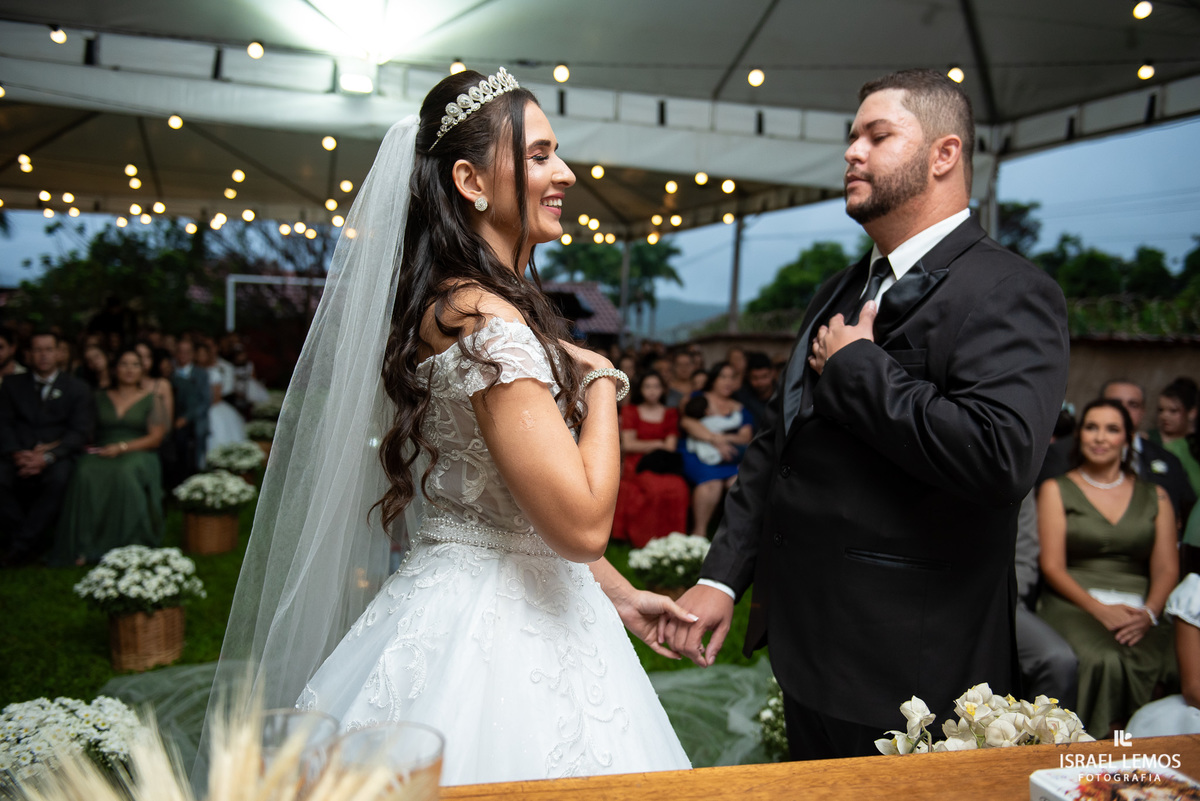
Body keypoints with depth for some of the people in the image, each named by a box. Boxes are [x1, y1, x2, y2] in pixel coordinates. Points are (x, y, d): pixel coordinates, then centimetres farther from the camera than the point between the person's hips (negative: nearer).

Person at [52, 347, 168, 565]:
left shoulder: (151, 398, 13)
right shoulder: (100, 397, 21)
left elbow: (155, 438, 4)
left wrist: (122, 447, -9)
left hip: (138, 454, -2)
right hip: (102, 453, 2)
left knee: (126, 473, -38)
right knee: (85, 473, -34)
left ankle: (127, 544, -32)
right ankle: (84, 546, -32)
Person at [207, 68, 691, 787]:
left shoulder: (467, 302, 10)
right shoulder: (484, 318, -22)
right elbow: (582, 523, -25)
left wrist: (620, 595, 15)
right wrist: (601, 384, -11)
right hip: (501, 642, -9)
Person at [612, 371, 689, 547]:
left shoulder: (671, 413, 18)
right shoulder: (630, 411, 15)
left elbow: (670, 447, 7)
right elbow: (628, 445, 4)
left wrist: (643, 447, -4)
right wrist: (657, 444, 2)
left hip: (663, 465, 2)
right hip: (636, 465, -2)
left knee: (677, 487, -34)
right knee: (656, 487, -36)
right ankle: (647, 539, -27)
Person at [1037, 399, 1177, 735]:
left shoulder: (1154, 497, 19)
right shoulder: (1057, 490, 11)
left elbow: (1166, 569, 10)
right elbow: (1052, 566, 2)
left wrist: (1148, 613, -10)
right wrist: (1099, 609, -13)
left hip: (1139, 613, 2)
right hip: (1075, 605, -2)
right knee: (1103, 662, -35)